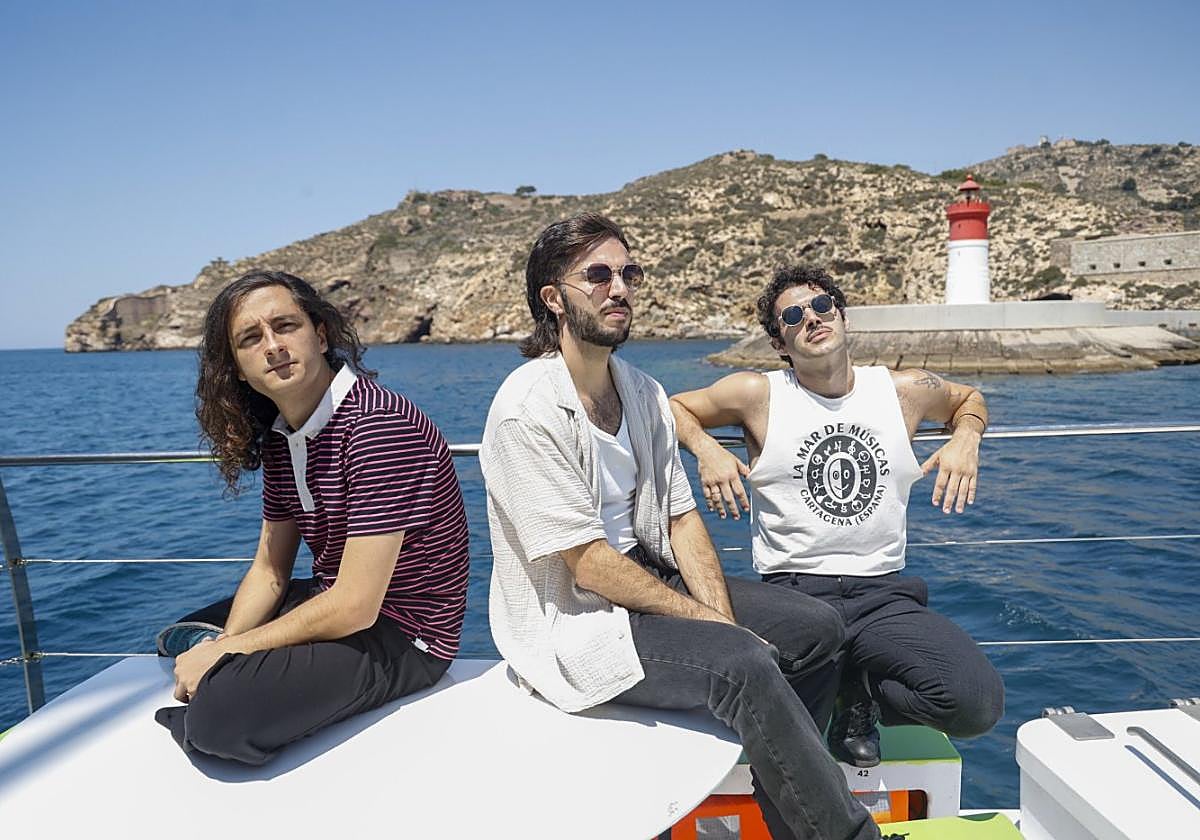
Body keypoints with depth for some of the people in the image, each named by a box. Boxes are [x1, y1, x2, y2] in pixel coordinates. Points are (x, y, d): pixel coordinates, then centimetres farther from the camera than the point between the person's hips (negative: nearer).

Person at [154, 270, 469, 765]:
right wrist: (220, 648, -9)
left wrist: (225, 651, -17)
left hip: (401, 634, -9)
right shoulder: (280, 436, 3)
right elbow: (269, 571, 9)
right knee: (179, 640, 21)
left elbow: (355, 605, -28)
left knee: (220, 710, -26)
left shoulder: (378, 424, -27)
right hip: (332, 601, 9)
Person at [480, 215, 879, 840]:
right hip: (569, 618, -8)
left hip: (648, 577, 9)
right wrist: (713, 624, -18)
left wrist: (724, 620, -10)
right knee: (745, 664, -28)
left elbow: (681, 518, 4)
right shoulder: (527, 410, -20)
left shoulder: (644, 393, 6)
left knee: (815, 627, 2)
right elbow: (589, 564, -22)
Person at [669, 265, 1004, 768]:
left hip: (884, 596, 3)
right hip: (792, 594, -2)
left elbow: (969, 399, 29)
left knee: (980, 703, -21)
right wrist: (706, 451, -5)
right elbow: (673, 407, 14)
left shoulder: (905, 391, 8)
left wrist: (965, 439, 7)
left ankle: (860, 693, 10)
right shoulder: (758, 394, 1)